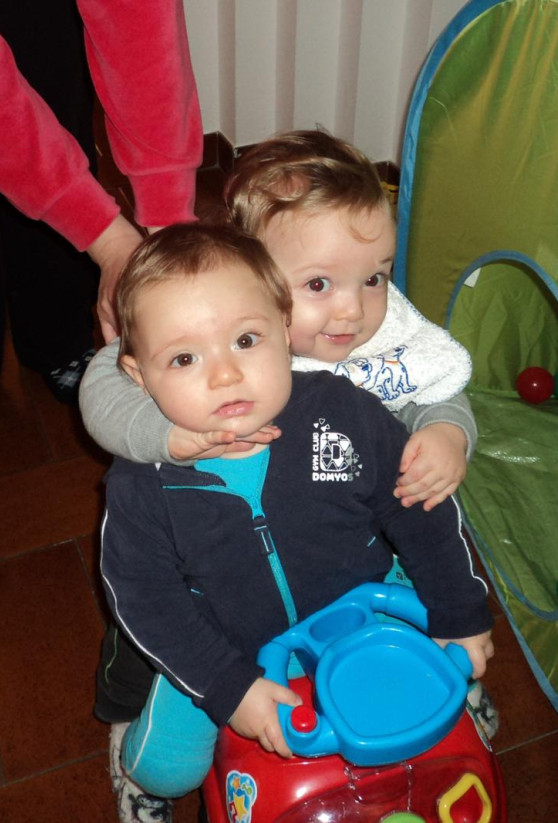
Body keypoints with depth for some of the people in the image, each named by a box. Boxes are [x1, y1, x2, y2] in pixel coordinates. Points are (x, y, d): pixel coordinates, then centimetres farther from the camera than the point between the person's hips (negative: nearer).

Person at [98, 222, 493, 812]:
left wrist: (460, 620, -1)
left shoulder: (348, 417, -22)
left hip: (358, 608, 1)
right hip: (225, 649, 0)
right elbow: (145, 597, -15)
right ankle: (136, 774, 32)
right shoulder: (142, 483, -24)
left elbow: (423, 516, -9)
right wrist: (227, 688, -21)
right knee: (166, 766, -4)